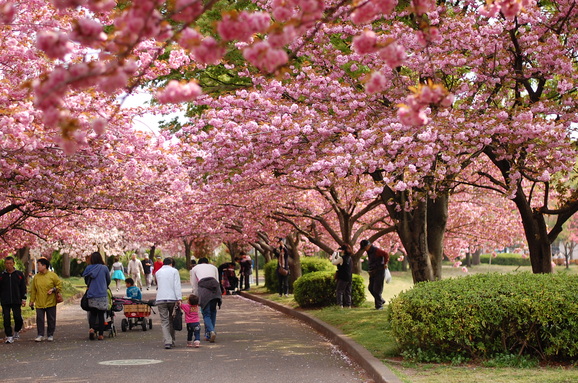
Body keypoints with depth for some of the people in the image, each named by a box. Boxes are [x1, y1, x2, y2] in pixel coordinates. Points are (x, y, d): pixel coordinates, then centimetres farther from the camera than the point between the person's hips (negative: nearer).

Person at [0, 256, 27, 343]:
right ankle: (9, 336, 5)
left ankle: (17, 331, 23)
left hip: (16, 301, 0)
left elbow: (23, 287, 9)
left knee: (18, 317, -3)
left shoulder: (19, 274, 5)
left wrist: (23, 299, 3)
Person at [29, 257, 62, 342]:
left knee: (51, 319, 5)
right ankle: (40, 335, 7)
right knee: (40, 319, -2)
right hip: (39, 303, 2)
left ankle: (50, 335, 17)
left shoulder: (52, 275, -2)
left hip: (50, 302, -1)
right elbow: (33, 290, 8)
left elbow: (59, 285, 4)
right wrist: (32, 301, 5)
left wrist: (53, 290, -13)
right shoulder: (36, 277, 5)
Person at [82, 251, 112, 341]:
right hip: (102, 295, -1)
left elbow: (86, 281, 11)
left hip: (91, 294, 1)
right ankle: (101, 334, 5)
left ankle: (91, 328, -13)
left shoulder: (88, 268, -1)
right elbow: (108, 280, 8)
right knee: (101, 314, 6)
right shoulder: (104, 268, -4)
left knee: (92, 313, 12)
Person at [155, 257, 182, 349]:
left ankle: (167, 341, -16)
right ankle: (172, 341, 15)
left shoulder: (158, 272, 16)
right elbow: (177, 285, -4)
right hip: (172, 298, -1)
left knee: (164, 321, -2)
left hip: (160, 299, 1)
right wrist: (179, 298, -9)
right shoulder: (174, 271, 5)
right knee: (172, 320, 13)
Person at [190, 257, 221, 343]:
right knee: (213, 312, 14)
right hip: (215, 288, 2)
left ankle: (211, 331, -22)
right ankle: (208, 335, 11)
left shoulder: (194, 269, 28)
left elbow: (194, 285, 22)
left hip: (203, 288, -2)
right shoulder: (213, 267, 31)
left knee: (206, 314, 1)